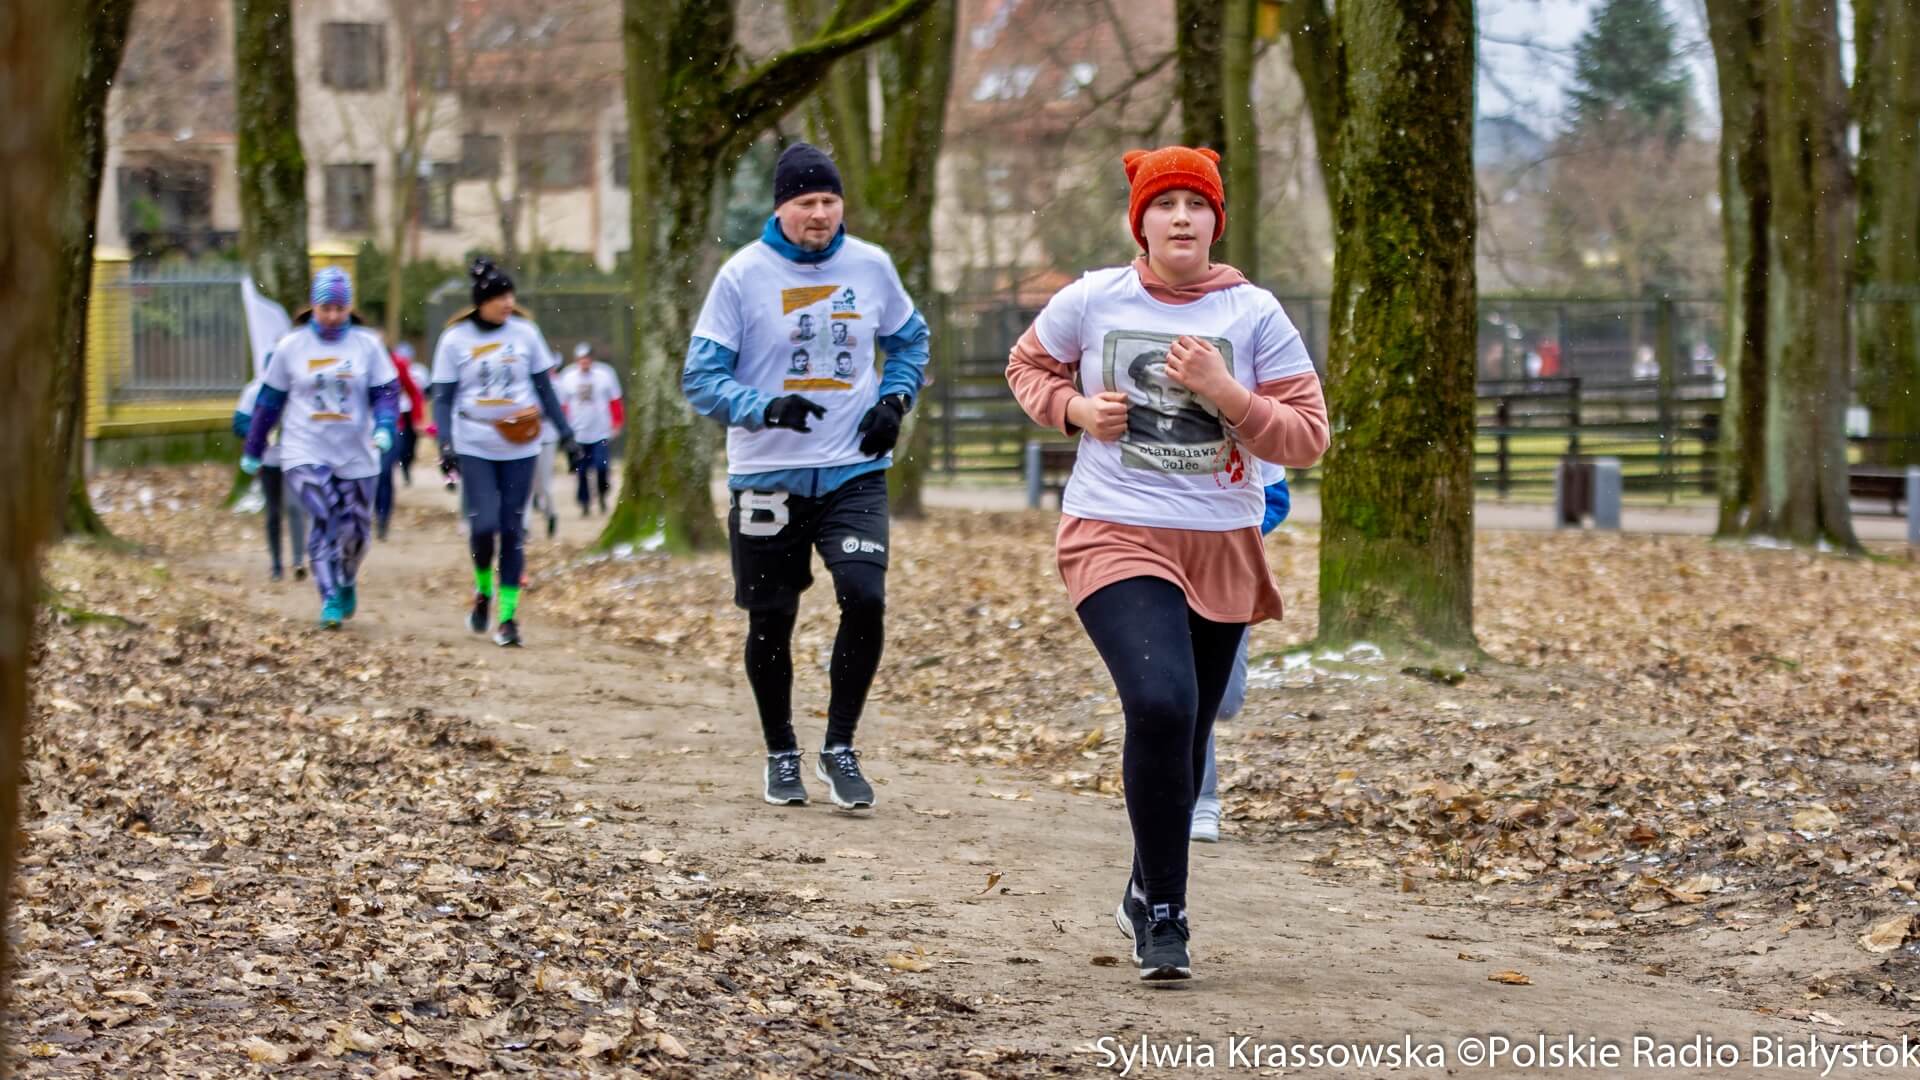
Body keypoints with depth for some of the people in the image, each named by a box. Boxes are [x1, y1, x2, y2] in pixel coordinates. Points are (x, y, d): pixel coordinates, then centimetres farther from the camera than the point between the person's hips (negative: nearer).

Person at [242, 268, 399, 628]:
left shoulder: (368, 345, -1)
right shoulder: (291, 346, 0)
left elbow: (386, 392, 0)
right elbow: (269, 400, 8)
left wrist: (384, 426, -20)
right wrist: (254, 451, 12)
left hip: (355, 455, 2)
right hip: (306, 453, -1)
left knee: (355, 530, 8)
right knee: (324, 518, -19)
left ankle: (347, 583, 38)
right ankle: (329, 599, -16)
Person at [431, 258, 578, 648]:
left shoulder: (524, 332, 3)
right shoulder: (455, 338, -2)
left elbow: (544, 387, 10)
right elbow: (443, 397, -1)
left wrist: (565, 432, 6)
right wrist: (445, 443, -12)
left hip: (520, 448, 2)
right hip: (474, 449, -2)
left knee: (513, 529, 1)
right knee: (484, 524, -14)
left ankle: (508, 613, 6)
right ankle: (483, 590, 14)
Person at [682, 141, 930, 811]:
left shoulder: (871, 267, 2)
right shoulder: (742, 275, -7)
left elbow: (910, 339, 20)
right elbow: (701, 378, -7)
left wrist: (894, 401, 2)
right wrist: (768, 409, -23)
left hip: (854, 472, 1)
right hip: (766, 475, -1)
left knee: (864, 598, -16)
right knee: (771, 620, 6)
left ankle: (840, 748, 1)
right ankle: (780, 755, 27)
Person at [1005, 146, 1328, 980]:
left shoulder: (1254, 315, -2)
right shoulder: (1091, 302, -1)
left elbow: (1307, 438, -3)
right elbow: (1028, 366, 17)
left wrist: (1225, 394, -18)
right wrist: (1075, 408, -3)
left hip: (1222, 551, 3)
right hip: (1115, 537, -2)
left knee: (1183, 736, 12)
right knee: (1161, 704, -24)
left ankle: (1147, 898, 37)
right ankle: (1163, 914, -10)